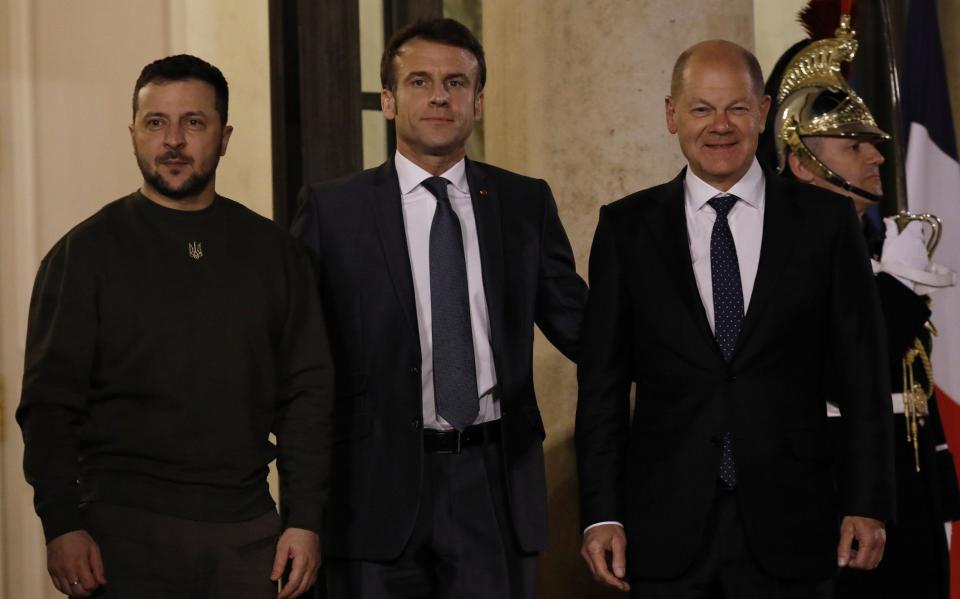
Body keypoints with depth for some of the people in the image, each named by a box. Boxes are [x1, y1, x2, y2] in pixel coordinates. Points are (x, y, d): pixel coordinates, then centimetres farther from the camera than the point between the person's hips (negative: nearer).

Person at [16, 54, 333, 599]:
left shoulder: (275, 253, 9)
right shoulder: (86, 253, 2)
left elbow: (307, 391, 9)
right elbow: (49, 402, -2)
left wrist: (304, 519, 2)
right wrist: (62, 526, -12)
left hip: (247, 529, 3)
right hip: (125, 528, -2)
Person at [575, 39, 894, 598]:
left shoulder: (825, 220, 3)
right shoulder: (627, 227, 5)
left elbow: (863, 377, 3)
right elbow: (603, 383, 4)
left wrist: (868, 504, -2)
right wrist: (601, 515, -2)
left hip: (788, 526, 0)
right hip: (666, 529, 0)